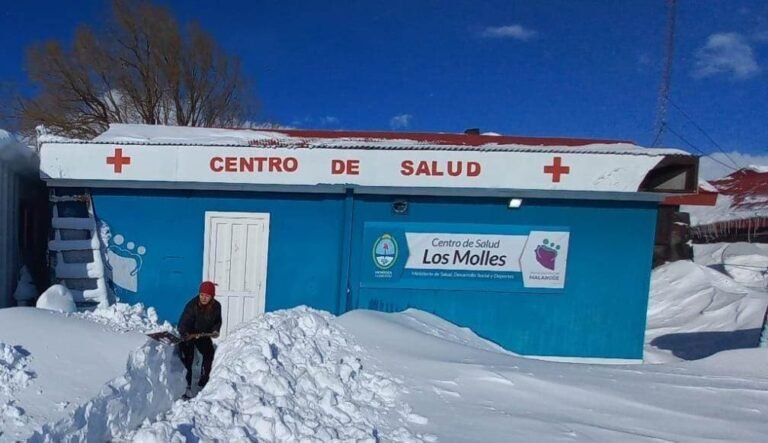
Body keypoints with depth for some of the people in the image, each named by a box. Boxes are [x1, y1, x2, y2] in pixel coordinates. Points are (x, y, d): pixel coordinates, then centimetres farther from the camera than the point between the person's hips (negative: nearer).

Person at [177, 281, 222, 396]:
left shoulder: (216, 306, -16)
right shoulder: (192, 305, -31)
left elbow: (217, 321, 1)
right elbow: (183, 322, -38)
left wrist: (215, 330, -16)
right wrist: (184, 334, -55)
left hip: (204, 335, 5)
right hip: (188, 335, -5)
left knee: (209, 354, 17)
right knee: (187, 360, -10)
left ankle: (204, 379, 38)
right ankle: (186, 386, 2)